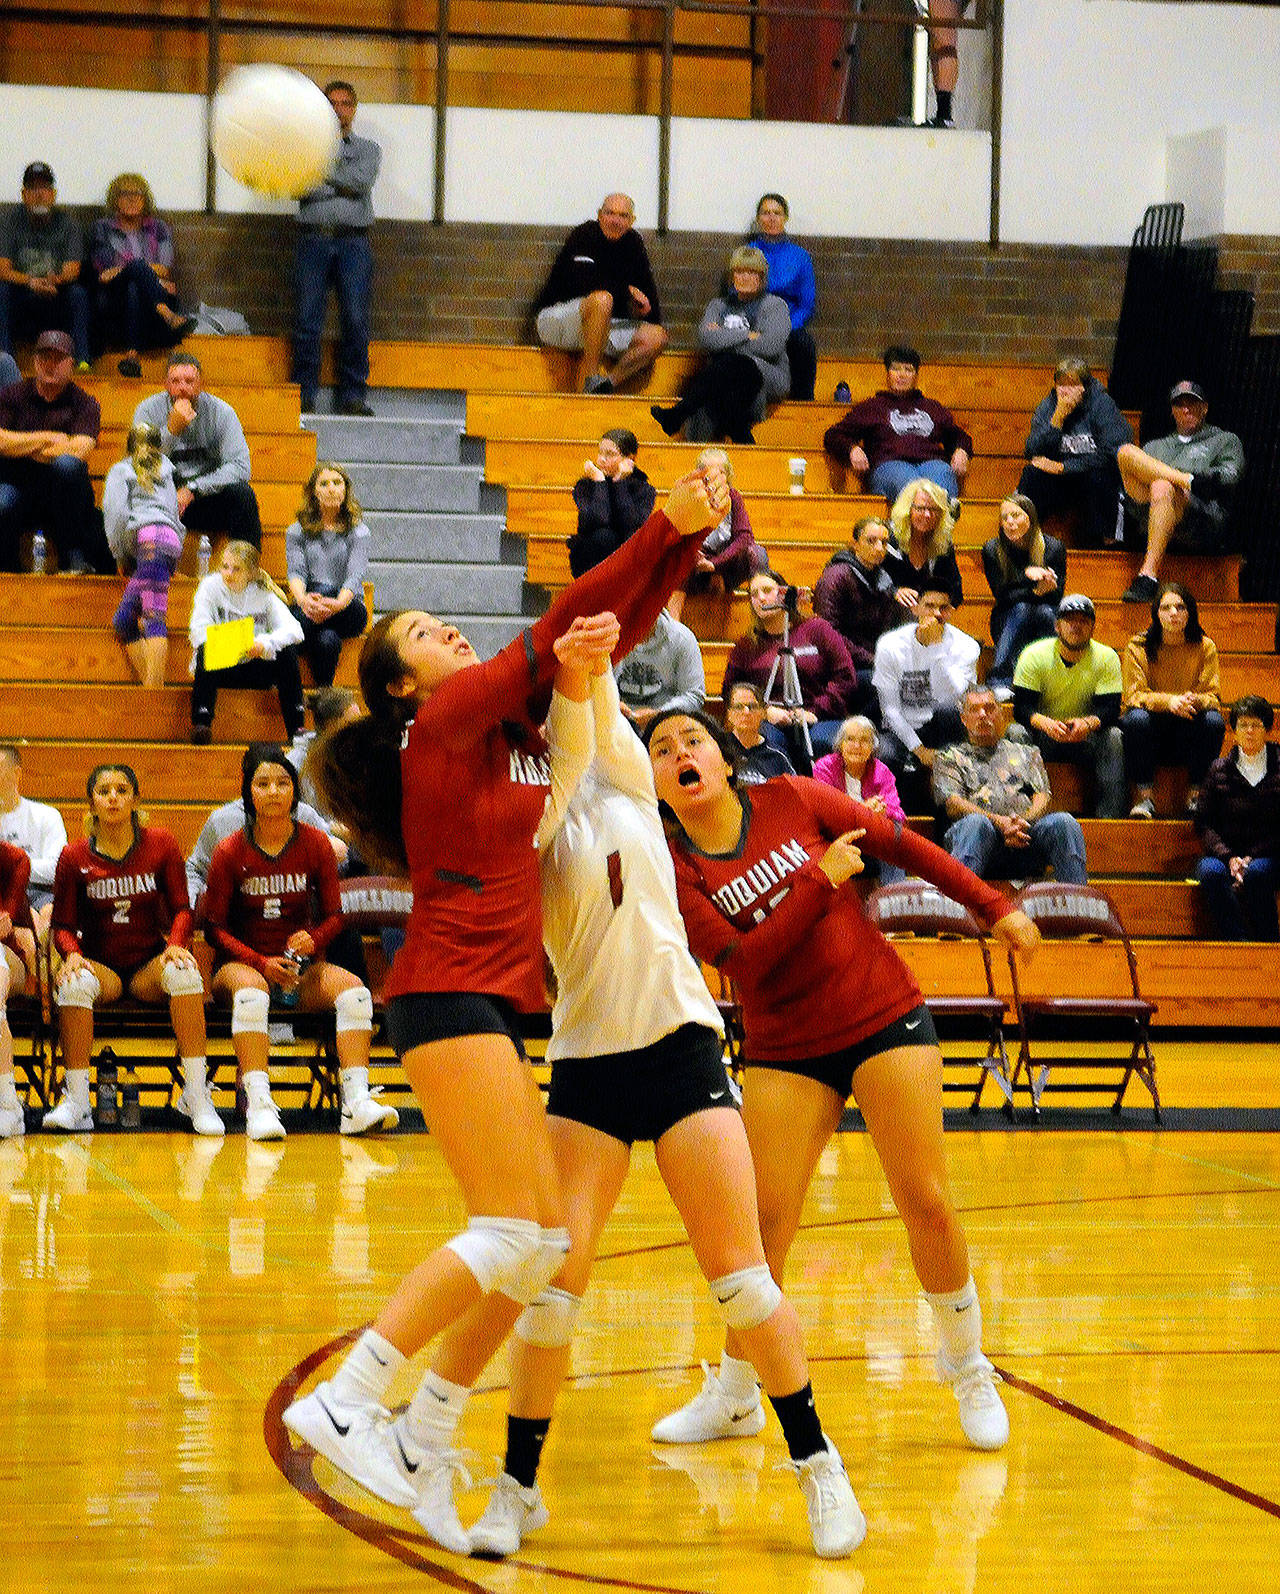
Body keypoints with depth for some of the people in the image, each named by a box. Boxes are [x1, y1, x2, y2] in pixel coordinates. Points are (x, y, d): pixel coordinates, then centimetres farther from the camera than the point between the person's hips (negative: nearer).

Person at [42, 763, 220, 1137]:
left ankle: (196, 1095, -31)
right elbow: (63, 924, 6)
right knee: (74, 983, -36)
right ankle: (76, 1102, -31)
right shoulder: (74, 857, 3)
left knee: (184, 974, -34)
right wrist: (72, 954, -16)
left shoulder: (160, 844, 5)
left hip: (150, 967, 0)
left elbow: (181, 908, 5)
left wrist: (175, 944, -16)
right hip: (100, 966, 0)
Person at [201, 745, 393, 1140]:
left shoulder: (315, 844, 3)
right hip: (241, 963, -2)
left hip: (302, 965, 3)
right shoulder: (230, 852, -2)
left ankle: (356, 1103, -35)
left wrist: (313, 939, -16)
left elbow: (334, 915, 8)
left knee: (354, 991, -27)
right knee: (251, 993, -38)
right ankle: (258, 1106, -46)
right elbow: (215, 927, -1)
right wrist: (263, 964, -15)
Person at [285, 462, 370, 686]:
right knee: (327, 639, -37)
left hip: (348, 610, 0)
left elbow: (355, 576, -8)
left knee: (325, 590, -37)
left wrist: (339, 604, -33)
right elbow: (296, 572, -3)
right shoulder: (297, 532, 13)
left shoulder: (358, 532, 8)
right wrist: (303, 599, -30)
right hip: (306, 607, 0)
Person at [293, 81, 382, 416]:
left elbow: (362, 179, -4)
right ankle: (303, 395, -4)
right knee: (307, 320, -7)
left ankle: (352, 397, -3)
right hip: (314, 238, 0)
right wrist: (341, 187, -10)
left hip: (354, 241, 0)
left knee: (355, 321, -7)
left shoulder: (367, 149, 17)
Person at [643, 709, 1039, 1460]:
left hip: (886, 1017, 0)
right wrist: (820, 881, -20)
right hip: (786, 1048, 0)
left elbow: (900, 844, 5)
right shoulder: (675, 869, -8)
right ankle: (734, 1393, 13)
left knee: (927, 1204, -4)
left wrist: (992, 906, 5)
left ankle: (969, 1367, 16)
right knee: (764, 1221, -6)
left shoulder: (790, 800, -4)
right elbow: (746, 961, -18)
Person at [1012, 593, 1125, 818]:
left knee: (1113, 737, -30)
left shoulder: (1107, 658, -4)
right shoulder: (1034, 656, -7)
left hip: (1085, 738, 1)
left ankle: (1109, 815, -32)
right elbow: (1022, 707, -14)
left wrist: (1087, 724, -37)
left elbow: (1110, 708, -12)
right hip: (1044, 734, -1)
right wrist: (1045, 723, -38)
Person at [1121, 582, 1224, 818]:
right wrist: (1169, 702, -31)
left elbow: (1212, 697, -3)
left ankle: (1195, 794, -18)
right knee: (1137, 717, -33)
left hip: (1187, 733, 1)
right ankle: (1144, 795, -26)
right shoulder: (1138, 647, -5)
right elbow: (1134, 696, -12)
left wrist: (1195, 701, -28)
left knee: (1214, 720, -28)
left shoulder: (1205, 647, 0)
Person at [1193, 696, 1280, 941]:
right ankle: (1238, 941, -38)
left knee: (1256, 872, -36)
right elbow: (1203, 822, 7)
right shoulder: (1220, 769, 11)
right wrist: (1228, 857, -9)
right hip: (1225, 854, 2)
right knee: (1210, 871, -33)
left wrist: (1252, 857, -11)